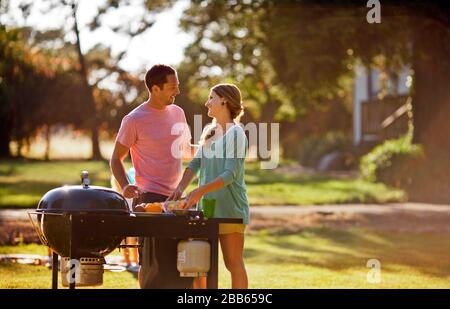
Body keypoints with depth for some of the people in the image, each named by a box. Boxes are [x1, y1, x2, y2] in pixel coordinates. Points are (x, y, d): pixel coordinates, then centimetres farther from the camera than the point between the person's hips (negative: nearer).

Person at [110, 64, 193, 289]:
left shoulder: (177, 113, 10)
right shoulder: (134, 120, -8)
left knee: (182, 264, 8)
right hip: (150, 198, -7)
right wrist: (125, 186, -19)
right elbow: (116, 158, -2)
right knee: (152, 264, -7)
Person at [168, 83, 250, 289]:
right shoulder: (209, 131, 15)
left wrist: (201, 191, -29)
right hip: (207, 207, 8)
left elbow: (231, 174, -18)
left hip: (229, 208, -8)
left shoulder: (235, 133, -10)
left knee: (233, 263, -4)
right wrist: (181, 187, -8)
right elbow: (196, 163, 9)